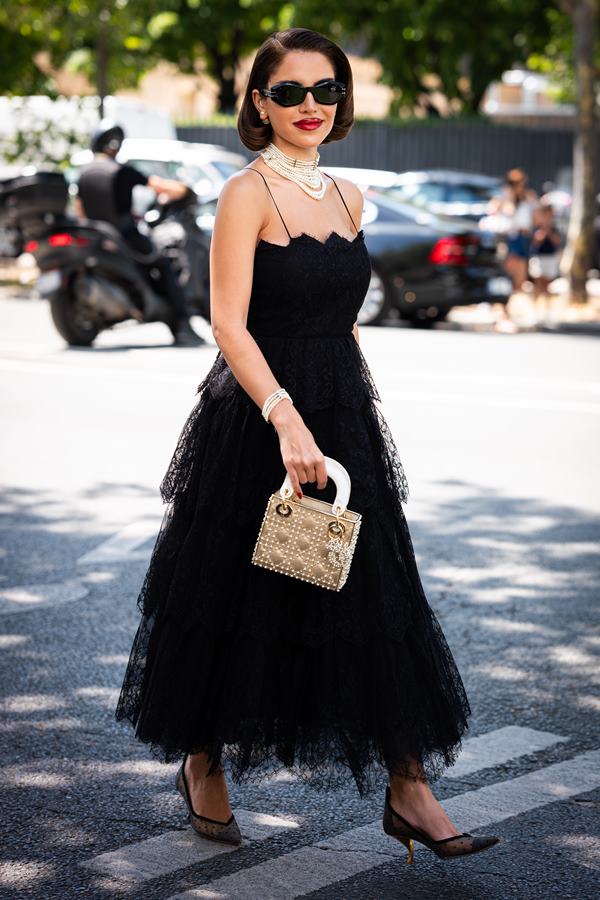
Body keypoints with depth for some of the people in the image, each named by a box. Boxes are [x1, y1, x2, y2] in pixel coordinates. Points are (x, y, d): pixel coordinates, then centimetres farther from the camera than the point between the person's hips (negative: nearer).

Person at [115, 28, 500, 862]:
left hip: (341, 420, 6)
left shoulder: (347, 197, 11)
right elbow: (228, 321, -18)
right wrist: (285, 418, -29)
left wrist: (356, 412, 15)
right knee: (236, 602, 6)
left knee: (381, 600, 3)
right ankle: (203, 764, 27)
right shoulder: (248, 192, -9)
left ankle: (407, 788, 9)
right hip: (256, 419, -6)